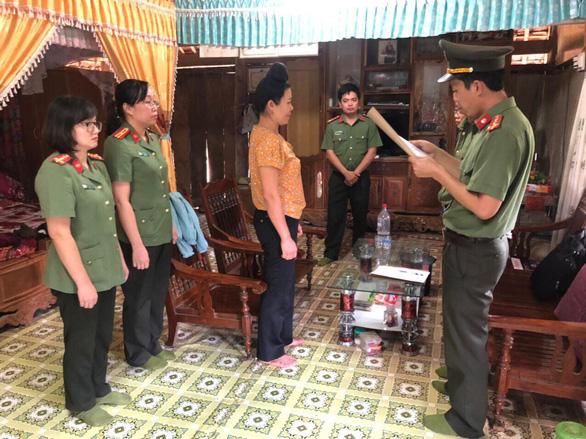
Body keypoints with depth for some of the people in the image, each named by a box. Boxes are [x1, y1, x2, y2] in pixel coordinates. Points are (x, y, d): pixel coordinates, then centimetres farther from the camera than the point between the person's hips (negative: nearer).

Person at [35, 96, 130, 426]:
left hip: (105, 268, 8)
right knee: (81, 340, 12)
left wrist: (119, 259, 15)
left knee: (102, 335, 22)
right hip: (77, 276, -8)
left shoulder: (97, 164, 5)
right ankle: (81, 402, 34)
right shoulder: (55, 172, -21)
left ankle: (99, 388, 43)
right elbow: (60, 233, -22)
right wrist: (83, 281, -20)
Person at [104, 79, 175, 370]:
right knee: (139, 296, 9)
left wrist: (171, 224, 16)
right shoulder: (119, 145, -17)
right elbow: (122, 200, -19)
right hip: (139, 235, -8)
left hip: (161, 232, 8)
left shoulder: (153, 139, 8)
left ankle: (152, 344, 38)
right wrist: (137, 244, -19)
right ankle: (138, 354, 29)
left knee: (157, 293, 19)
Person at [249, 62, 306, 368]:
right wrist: (285, 237, -23)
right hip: (275, 222, -10)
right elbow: (270, 196, -24)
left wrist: (293, 221, 21)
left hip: (281, 218, 10)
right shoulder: (268, 140, -21)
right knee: (278, 285, 2)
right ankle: (269, 351, 18)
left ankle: (282, 336, 37)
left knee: (284, 282, 20)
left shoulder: (269, 135, 12)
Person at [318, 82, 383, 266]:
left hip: (361, 177, 0)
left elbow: (372, 151, -4)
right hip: (338, 177, 0)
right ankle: (331, 253, 9)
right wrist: (346, 173, -15)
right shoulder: (332, 126, 0)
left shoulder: (369, 124, 0)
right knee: (335, 216, 1)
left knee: (360, 215, 10)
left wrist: (356, 172, -13)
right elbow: (329, 152, -4)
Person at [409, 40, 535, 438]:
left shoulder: (506, 130, -25)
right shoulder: (492, 123, 7)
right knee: (460, 322, 25)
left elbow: (484, 206, -28)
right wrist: (437, 153, 10)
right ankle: (460, 383, 48)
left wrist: (435, 172, -21)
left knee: (466, 329, 5)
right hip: (468, 244, 10)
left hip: (475, 250, -10)